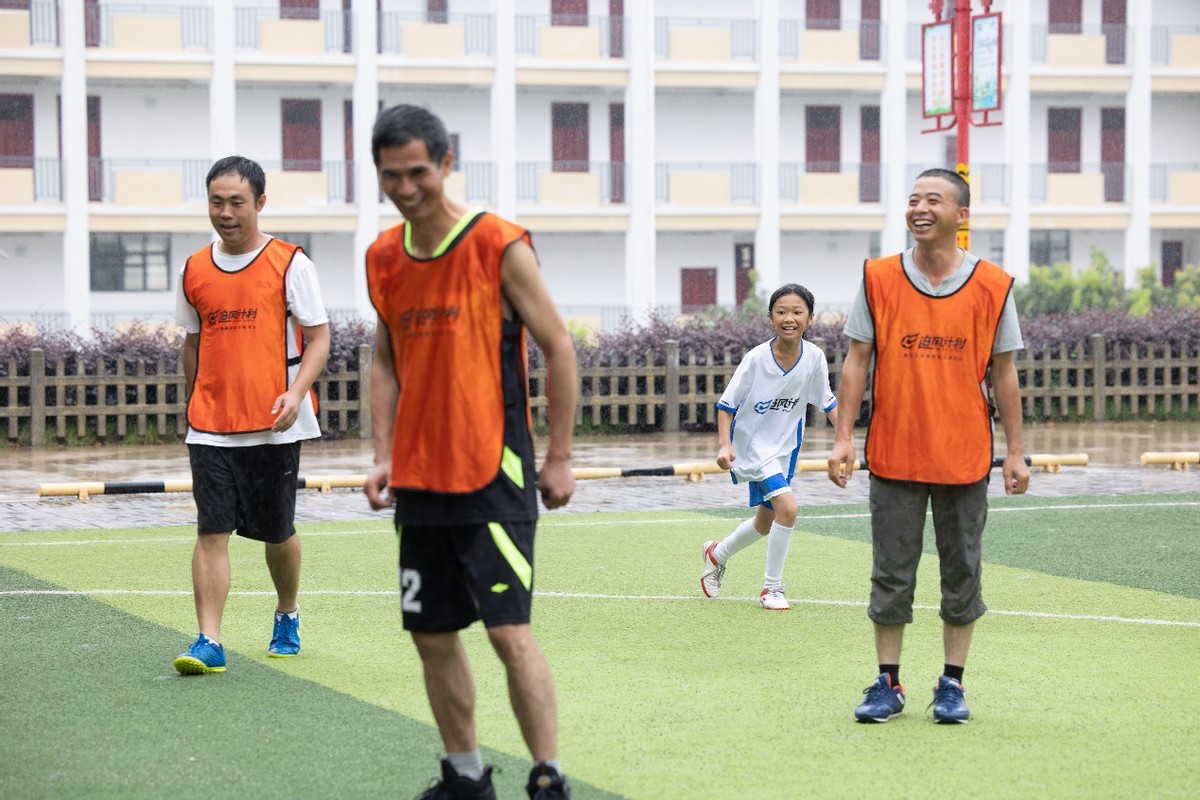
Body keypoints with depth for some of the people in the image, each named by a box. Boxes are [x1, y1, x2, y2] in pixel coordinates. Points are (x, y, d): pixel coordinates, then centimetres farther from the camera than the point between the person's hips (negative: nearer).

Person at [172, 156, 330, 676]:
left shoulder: (290, 263, -3)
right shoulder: (195, 271, 8)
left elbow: (318, 336, -4)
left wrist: (296, 391, -20)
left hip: (274, 427, -2)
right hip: (210, 428, 2)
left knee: (277, 532, 10)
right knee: (212, 531, -8)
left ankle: (287, 616, 35)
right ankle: (209, 642, -11)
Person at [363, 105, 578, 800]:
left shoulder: (500, 246, -10)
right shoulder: (383, 258, 7)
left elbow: (559, 349, -6)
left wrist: (560, 459, -6)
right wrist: (384, 455, 6)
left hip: (494, 476, -6)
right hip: (420, 480, 6)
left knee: (510, 630, -10)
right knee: (432, 634, 11)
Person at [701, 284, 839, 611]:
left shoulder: (814, 357, -10)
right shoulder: (756, 359, -21)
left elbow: (827, 402, 5)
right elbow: (726, 404, -12)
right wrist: (724, 445, -24)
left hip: (784, 448, 6)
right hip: (753, 445, -6)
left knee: (765, 523, 19)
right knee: (787, 507, -23)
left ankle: (717, 554, 48)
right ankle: (772, 588, -7)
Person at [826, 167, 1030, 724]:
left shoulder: (993, 286, -1)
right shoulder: (878, 278, -1)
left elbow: (1003, 373, 4)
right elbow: (856, 362, 2)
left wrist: (1015, 451, 2)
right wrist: (844, 438, -5)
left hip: (965, 460, 0)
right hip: (893, 458, 0)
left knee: (961, 574, 7)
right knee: (891, 574, 5)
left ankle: (952, 684, 18)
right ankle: (888, 684, 16)